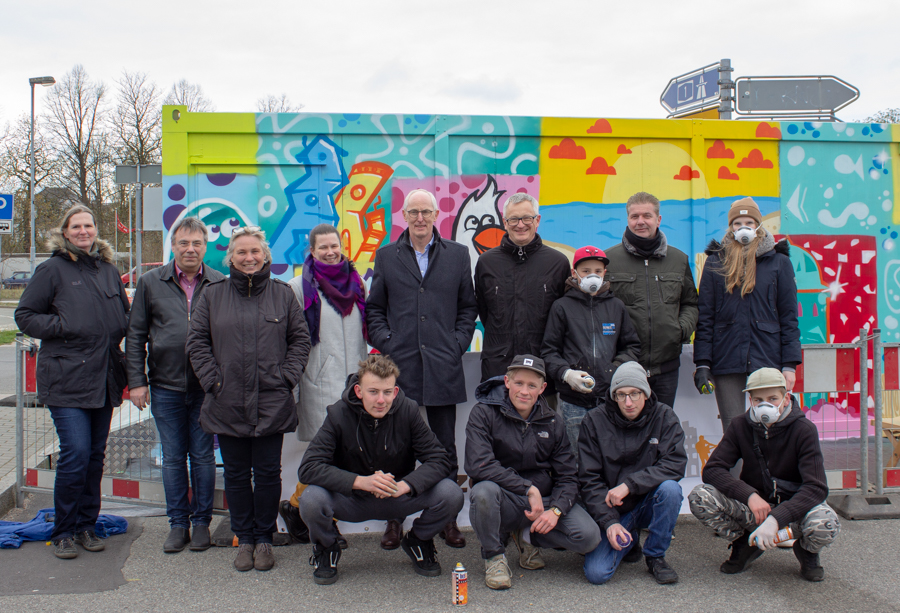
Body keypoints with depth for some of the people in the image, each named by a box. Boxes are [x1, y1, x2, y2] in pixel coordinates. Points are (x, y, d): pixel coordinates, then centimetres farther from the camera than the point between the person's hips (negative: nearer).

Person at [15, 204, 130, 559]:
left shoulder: (109, 270, 14)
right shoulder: (52, 270, -1)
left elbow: (124, 314, 26)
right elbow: (24, 315, -1)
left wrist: (118, 337, 8)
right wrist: (62, 327, -13)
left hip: (104, 379, 5)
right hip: (67, 380, -5)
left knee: (96, 454, 10)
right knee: (75, 453, -10)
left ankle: (86, 526, 22)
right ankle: (63, 532, 6)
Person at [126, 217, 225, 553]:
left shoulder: (220, 284, 1)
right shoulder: (151, 283, 4)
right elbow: (135, 336, 7)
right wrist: (136, 381, 1)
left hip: (206, 387, -1)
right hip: (166, 387, 1)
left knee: (203, 456, 7)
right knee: (173, 458, 9)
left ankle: (201, 522, 20)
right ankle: (178, 523, 21)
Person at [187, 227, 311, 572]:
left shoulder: (282, 294, 6)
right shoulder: (212, 295, 7)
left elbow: (300, 339, 8)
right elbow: (197, 342, 6)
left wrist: (286, 377, -3)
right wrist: (212, 380, -3)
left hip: (272, 404, 0)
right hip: (227, 404, 1)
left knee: (268, 473, 4)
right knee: (236, 475, 9)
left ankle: (264, 539, 20)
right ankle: (244, 539, 22)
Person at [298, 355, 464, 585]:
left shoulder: (408, 411, -13)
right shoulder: (339, 414, -16)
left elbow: (439, 459, -14)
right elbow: (308, 468, -23)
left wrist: (404, 485, -32)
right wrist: (360, 481, -34)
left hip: (398, 499, 1)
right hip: (352, 501, -1)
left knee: (451, 493, -23)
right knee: (311, 499, -32)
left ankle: (418, 542, 10)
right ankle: (326, 549, 4)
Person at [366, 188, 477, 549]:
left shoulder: (457, 255, 9)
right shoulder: (386, 256, 9)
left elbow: (468, 307, 10)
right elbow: (374, 308, 10)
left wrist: (457, 345, -1)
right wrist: (385, 343, -2)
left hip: (443, 367, 0)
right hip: (399, 365, 0)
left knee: (445, 448, 7)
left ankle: (448, 519, 18)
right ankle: (394, 520, 17)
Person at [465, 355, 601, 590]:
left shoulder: (551, 423, 6)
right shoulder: (484, 413, -8)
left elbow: (567, 477, 6)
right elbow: (478, 465, -23)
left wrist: (555, 510, -16)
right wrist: (529, 489, -25)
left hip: (544, 501, 4)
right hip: (506, 503, -3)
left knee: (589, 537, -19)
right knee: (484, 491, -37)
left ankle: (527, 536, 11)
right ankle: (493, 554, -6)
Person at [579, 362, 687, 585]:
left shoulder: (664, 416, -7)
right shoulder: (595, 421, -8)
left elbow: (675, 464, -18)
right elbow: (589, 479, -8)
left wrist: (629, 485, -27)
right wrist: (609, 522, -19)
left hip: (649, 503, 1)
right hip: (612, 510, 0)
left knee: (670, 488, -32)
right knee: (597, 573, -19)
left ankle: (655, 555, -6)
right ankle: (629, 542, 16)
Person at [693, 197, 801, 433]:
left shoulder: (778, 262, 8)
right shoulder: (715, 263, 8)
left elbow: (789, 316, 6)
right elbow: (705, 317, 6)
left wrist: (790, 364, -1)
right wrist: (702, 363, -1)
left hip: (767, 360, 0)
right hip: (726, 362, 0)